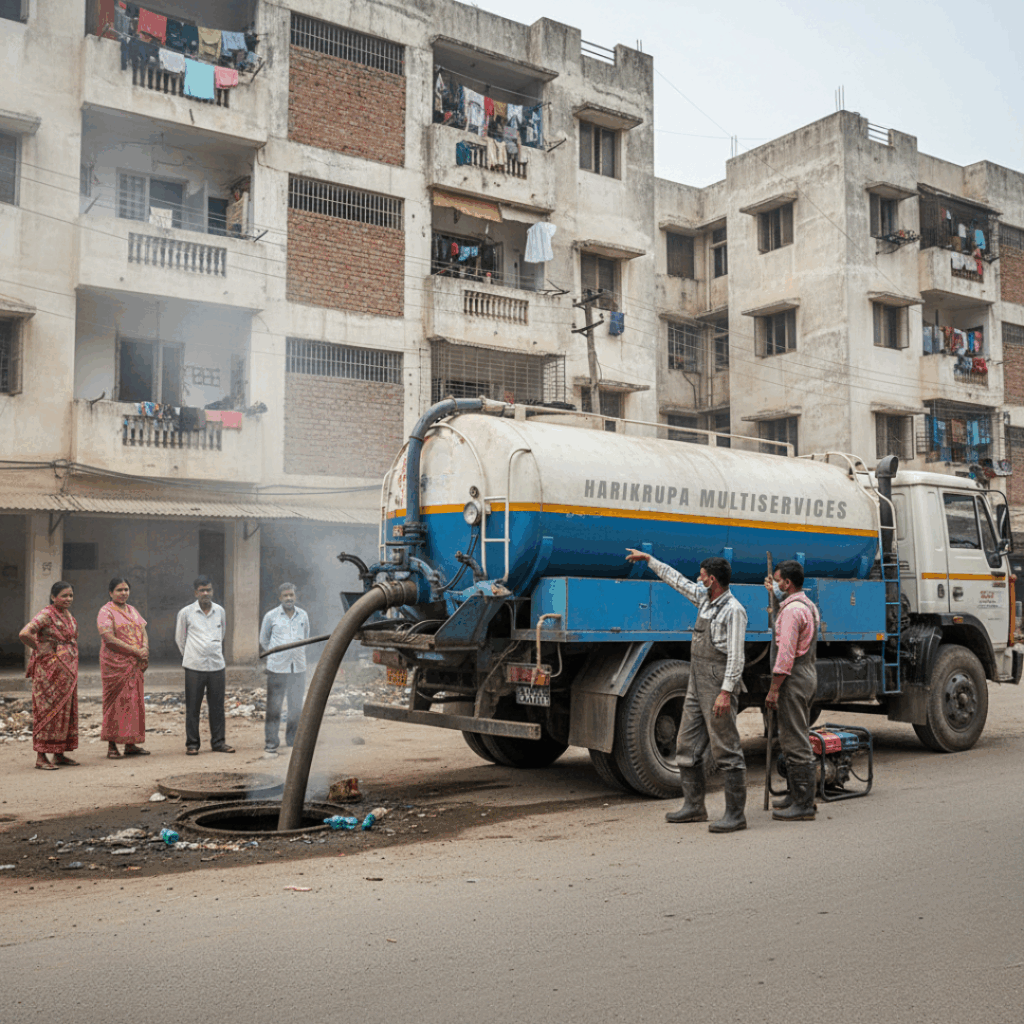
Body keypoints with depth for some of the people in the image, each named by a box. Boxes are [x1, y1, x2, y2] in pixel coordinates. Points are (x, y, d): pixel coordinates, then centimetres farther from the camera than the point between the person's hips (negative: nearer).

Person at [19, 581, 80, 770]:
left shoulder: (69, 616, 13)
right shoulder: (46, 615, -12)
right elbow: (24, 634, -26)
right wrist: (41, 648, -14)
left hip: (67, 670, 8)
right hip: (49, 670, -8)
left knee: (65, 710, 9)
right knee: (48, 710, -6)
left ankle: (59, 754, 17)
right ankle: (41, 757, -1)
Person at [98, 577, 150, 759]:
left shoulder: (132, 611, 17)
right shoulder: (106, 611, -6)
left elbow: (143, 632, 14)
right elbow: (109, 637, -16)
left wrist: (145, 649, -8)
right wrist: (135, 650, -17)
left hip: (135, 664, 7)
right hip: (115, 663, -7)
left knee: (134, 701, 5)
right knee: (115, 702, -6)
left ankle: (130, 744, 10)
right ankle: (111, 746, -1)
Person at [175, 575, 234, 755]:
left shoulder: (220, 611, 8)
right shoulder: (186, 613, 0)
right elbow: (179, 638, 12)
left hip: (217, 666, 2)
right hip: (194, 666, -2)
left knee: (217, 706, 5)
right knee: (192, 707, 2)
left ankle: (218, 742, 14)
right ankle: (192, 743, 11)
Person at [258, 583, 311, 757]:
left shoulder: (303, 616, 9)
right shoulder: (271, 616, 1)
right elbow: (263, 640, 13)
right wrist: (278, 654, 11)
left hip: (298, 668, 3)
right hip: (277, 669, -3)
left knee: (296, 707, 5)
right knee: (274, 707, -1)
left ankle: (293, 742, 17)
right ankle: (270, 744, 7)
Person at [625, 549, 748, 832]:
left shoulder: (733, 610, -14)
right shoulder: (705, 599, 12)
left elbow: (736, 656, -19)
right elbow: (677, 580, 27)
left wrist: (726, 692, -25)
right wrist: (649, 559, 31)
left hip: (718, 686, -9)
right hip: (697, 684, 10)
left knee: (726, 751, -6)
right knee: (687, 746, 12)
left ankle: (735, 814, 0)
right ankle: (694, 806, 23)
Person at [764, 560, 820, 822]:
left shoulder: (792, 610, -18)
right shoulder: (808, 605, 14)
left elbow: (786, 653, -23)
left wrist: (774, 689, -22)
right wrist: (776, 593, 49)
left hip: (794, 677, -11)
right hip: (808, 674, 11)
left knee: (795, 742, -7)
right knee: (794, 738, 17)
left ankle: (804, 805, -5)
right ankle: (798, 794, 24)